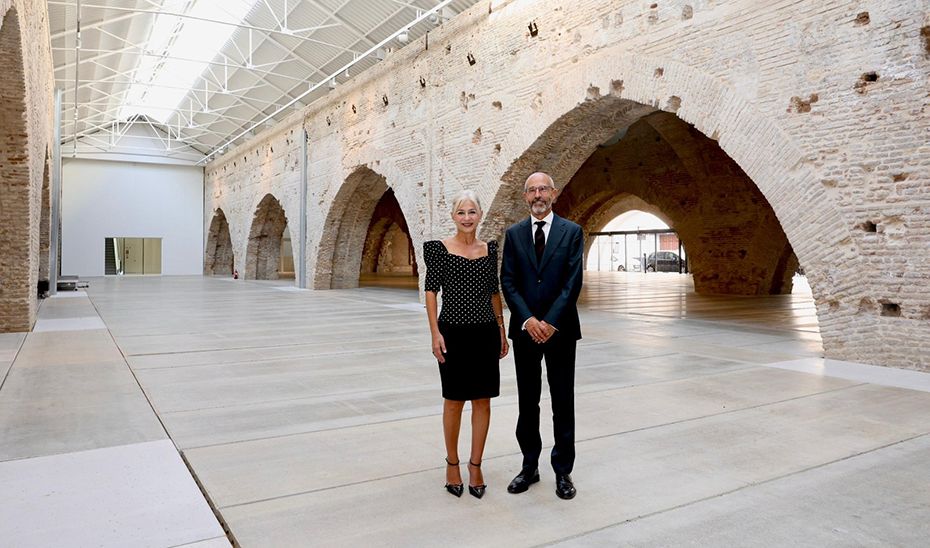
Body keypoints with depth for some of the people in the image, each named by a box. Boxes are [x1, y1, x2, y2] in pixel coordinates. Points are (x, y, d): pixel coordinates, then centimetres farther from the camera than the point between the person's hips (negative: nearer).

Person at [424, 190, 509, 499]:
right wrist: (435, 333, -12)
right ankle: (452, 463, 23)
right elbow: (431, 291, -5)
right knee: (454, 401, 6)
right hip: (454, 332, -3)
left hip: (486, 333, 3)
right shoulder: (439, 248, -3)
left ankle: (475, 464, 20)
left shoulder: (490, 249, 8)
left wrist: (502, 330, 11)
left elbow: (494, 292, 13)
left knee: (482, 401, 7)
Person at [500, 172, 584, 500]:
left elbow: (573, 281, -7)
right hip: (525, 329, 2)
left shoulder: (572, 232, 1)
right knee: (527, 402, 10)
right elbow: (508, 282, 0)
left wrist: (551, 322, -15)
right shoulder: (514, 234, 6)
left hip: (560, 329, -2)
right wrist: (528, 320, -13)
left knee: (563, 402, 6)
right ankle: (529, 467, 22)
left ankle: (563, 471, 17)